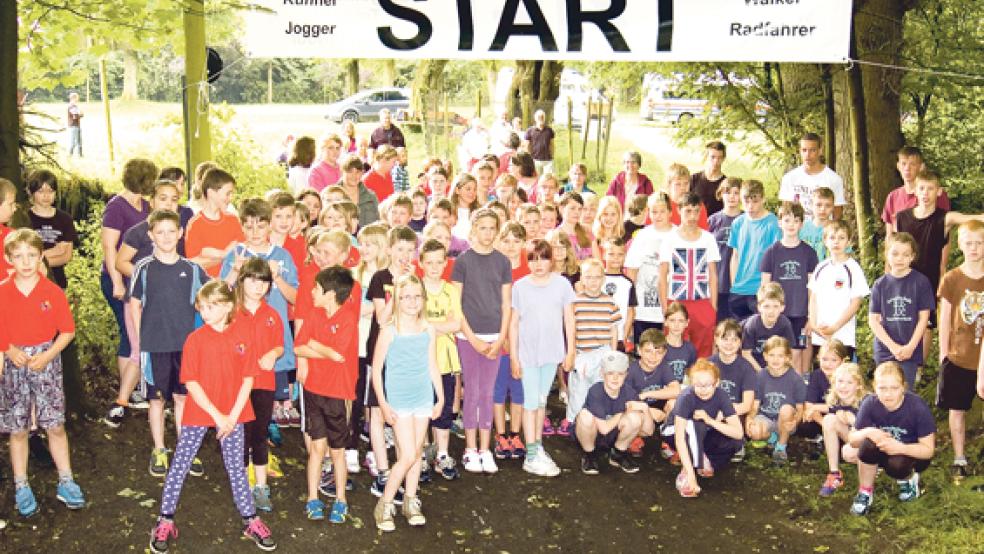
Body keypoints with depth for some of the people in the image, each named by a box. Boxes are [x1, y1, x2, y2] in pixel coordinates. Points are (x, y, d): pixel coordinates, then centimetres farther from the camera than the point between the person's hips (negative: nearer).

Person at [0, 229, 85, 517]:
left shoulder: (53, 292, -5)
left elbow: (67, 331, -1)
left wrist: (47, 355, -12)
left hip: (46, 361, 0)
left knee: (55, 426, 3)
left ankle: (66, 482, 17)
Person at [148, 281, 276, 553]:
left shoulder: (242, 334, -5)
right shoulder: (195, 339, -9)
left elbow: (248, 378, -2)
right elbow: (191, 382, -10)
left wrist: (233, 416, -9)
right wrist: (216, 415, -14)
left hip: (232, 414, 1)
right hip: (198, 412, -1)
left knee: (236, 468, 10)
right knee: (179, 467, 5)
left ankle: (251, 521, 20)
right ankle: (165, 522, 17)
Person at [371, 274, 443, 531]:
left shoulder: (428, 330, 2)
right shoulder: (389, 331, -10)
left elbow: (433, 367, 10)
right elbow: (376, 369, -7)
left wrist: (440, 397, 10)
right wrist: (383, 404, -10)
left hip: (423, 399, 4)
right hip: (399, 402, -4)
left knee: (417, 453, 10)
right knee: (407, 455, -8)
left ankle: (411, 502, 25)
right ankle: (385, 505, 7)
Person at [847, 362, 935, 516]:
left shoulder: (918, 407, -25)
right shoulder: (870, 404, -19)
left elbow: (928, 450, -20)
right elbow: (852, 439, -11)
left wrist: (901, 447, -38)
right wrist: (867, 432, -34)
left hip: (911, 452, -2)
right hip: (883, 452, 3)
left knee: (896, 465, -35)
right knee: (869, 444, -30)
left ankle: (908, 478, 3)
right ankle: (865, 492, -9)